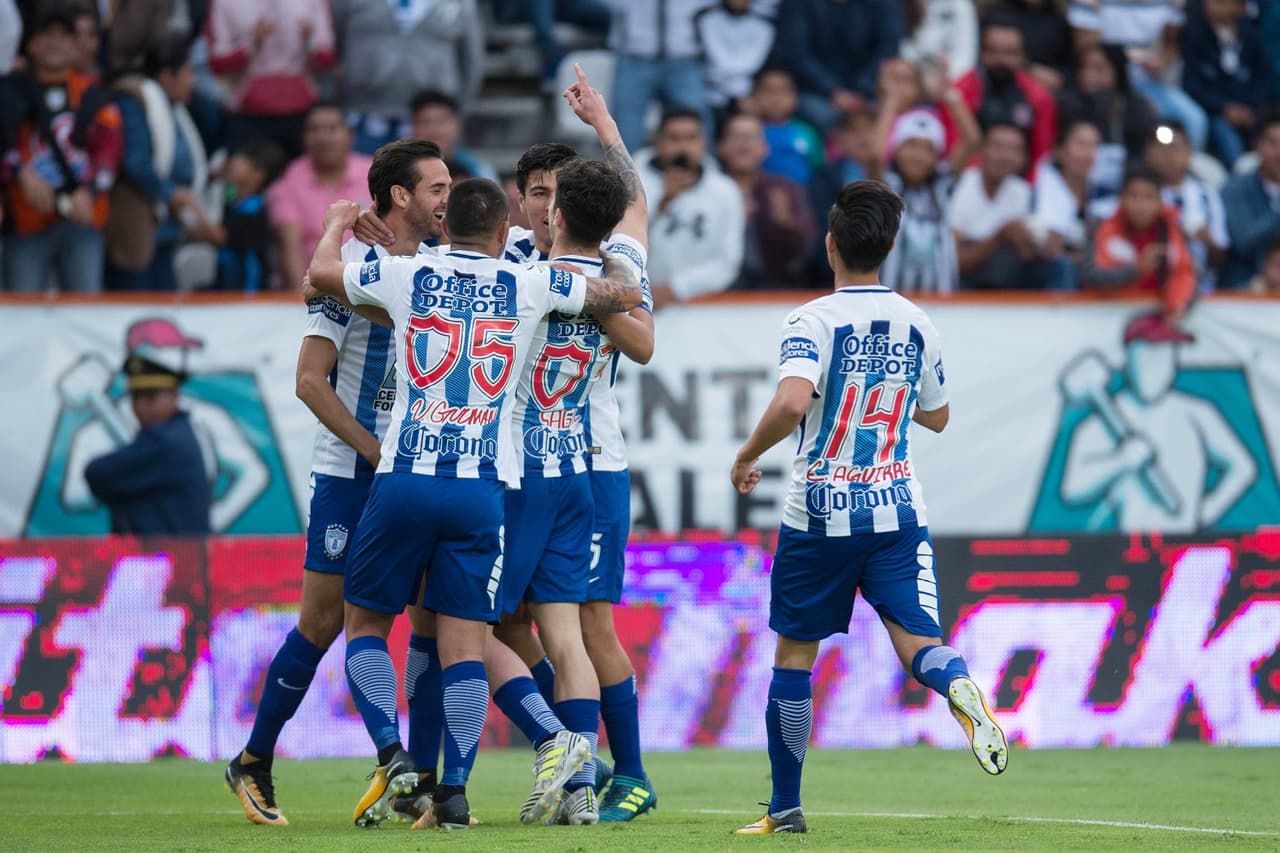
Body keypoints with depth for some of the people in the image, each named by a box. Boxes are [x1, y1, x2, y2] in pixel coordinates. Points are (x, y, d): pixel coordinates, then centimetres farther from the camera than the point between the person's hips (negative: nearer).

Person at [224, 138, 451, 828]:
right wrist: (375, 450, -16)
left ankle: (420, 783, 3)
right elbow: (310, 379, -12)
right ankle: (253, 764, 14)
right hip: (348, 476, -5)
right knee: (323, 622, -1)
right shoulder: (352, 267, -11)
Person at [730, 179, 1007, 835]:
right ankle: (959, 685, -39)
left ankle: (785, 808, 15)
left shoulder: (814, 321, -11)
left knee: (793, 656, 10)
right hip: (898, 511, 3)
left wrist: (747, 457, -10)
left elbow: (789, 404, -27)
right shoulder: (917, 325, 5)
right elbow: (937, 417, 18)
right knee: (916, 641, -3)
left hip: (818, 516, -3)